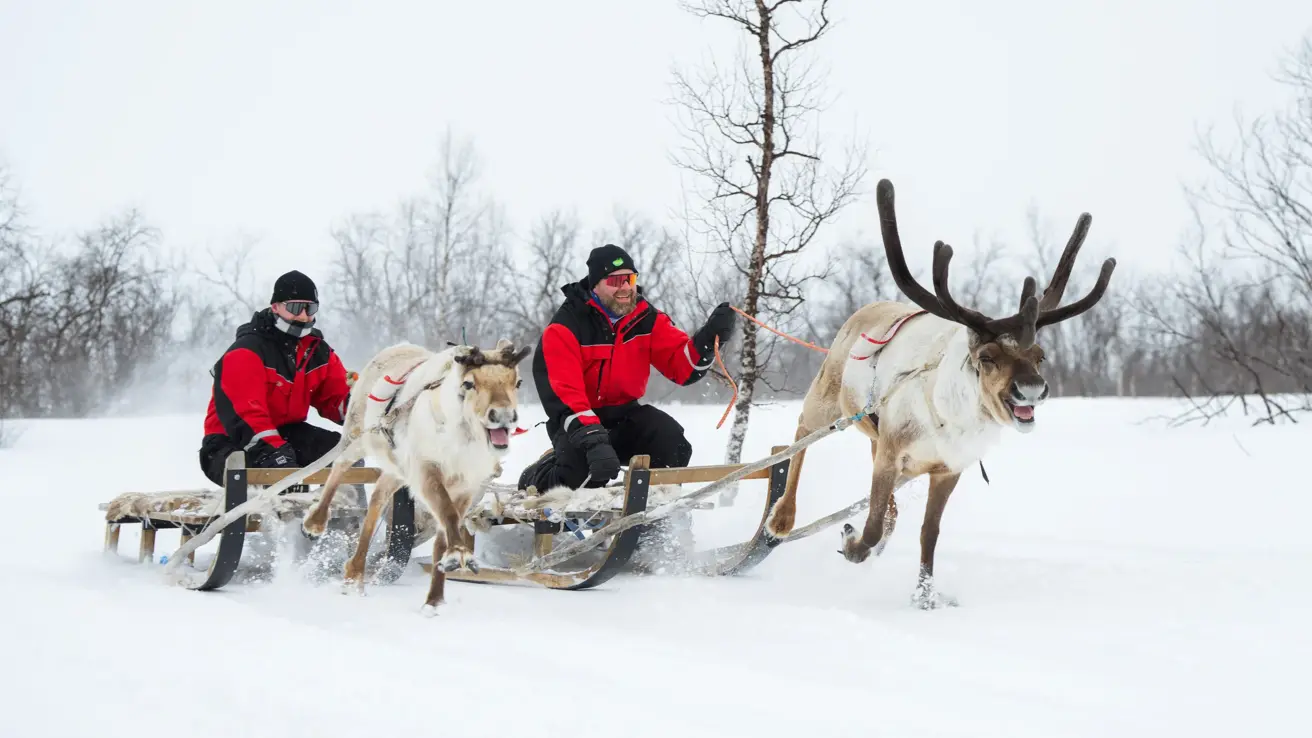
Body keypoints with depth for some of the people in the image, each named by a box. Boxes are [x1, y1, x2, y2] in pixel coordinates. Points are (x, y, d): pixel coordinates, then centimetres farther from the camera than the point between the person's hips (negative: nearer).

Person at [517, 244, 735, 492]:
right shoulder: (565, 328, -18)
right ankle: (534, 479, 4)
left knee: (673, 447, -22)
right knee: (581, 475, -32)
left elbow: (683, 366, -8)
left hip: (625, 415, 4)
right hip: (578, 418, -4)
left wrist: (708, 337, -29)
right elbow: (564, 394, -27)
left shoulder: (646, 318, -3)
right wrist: (594, 440, -41)